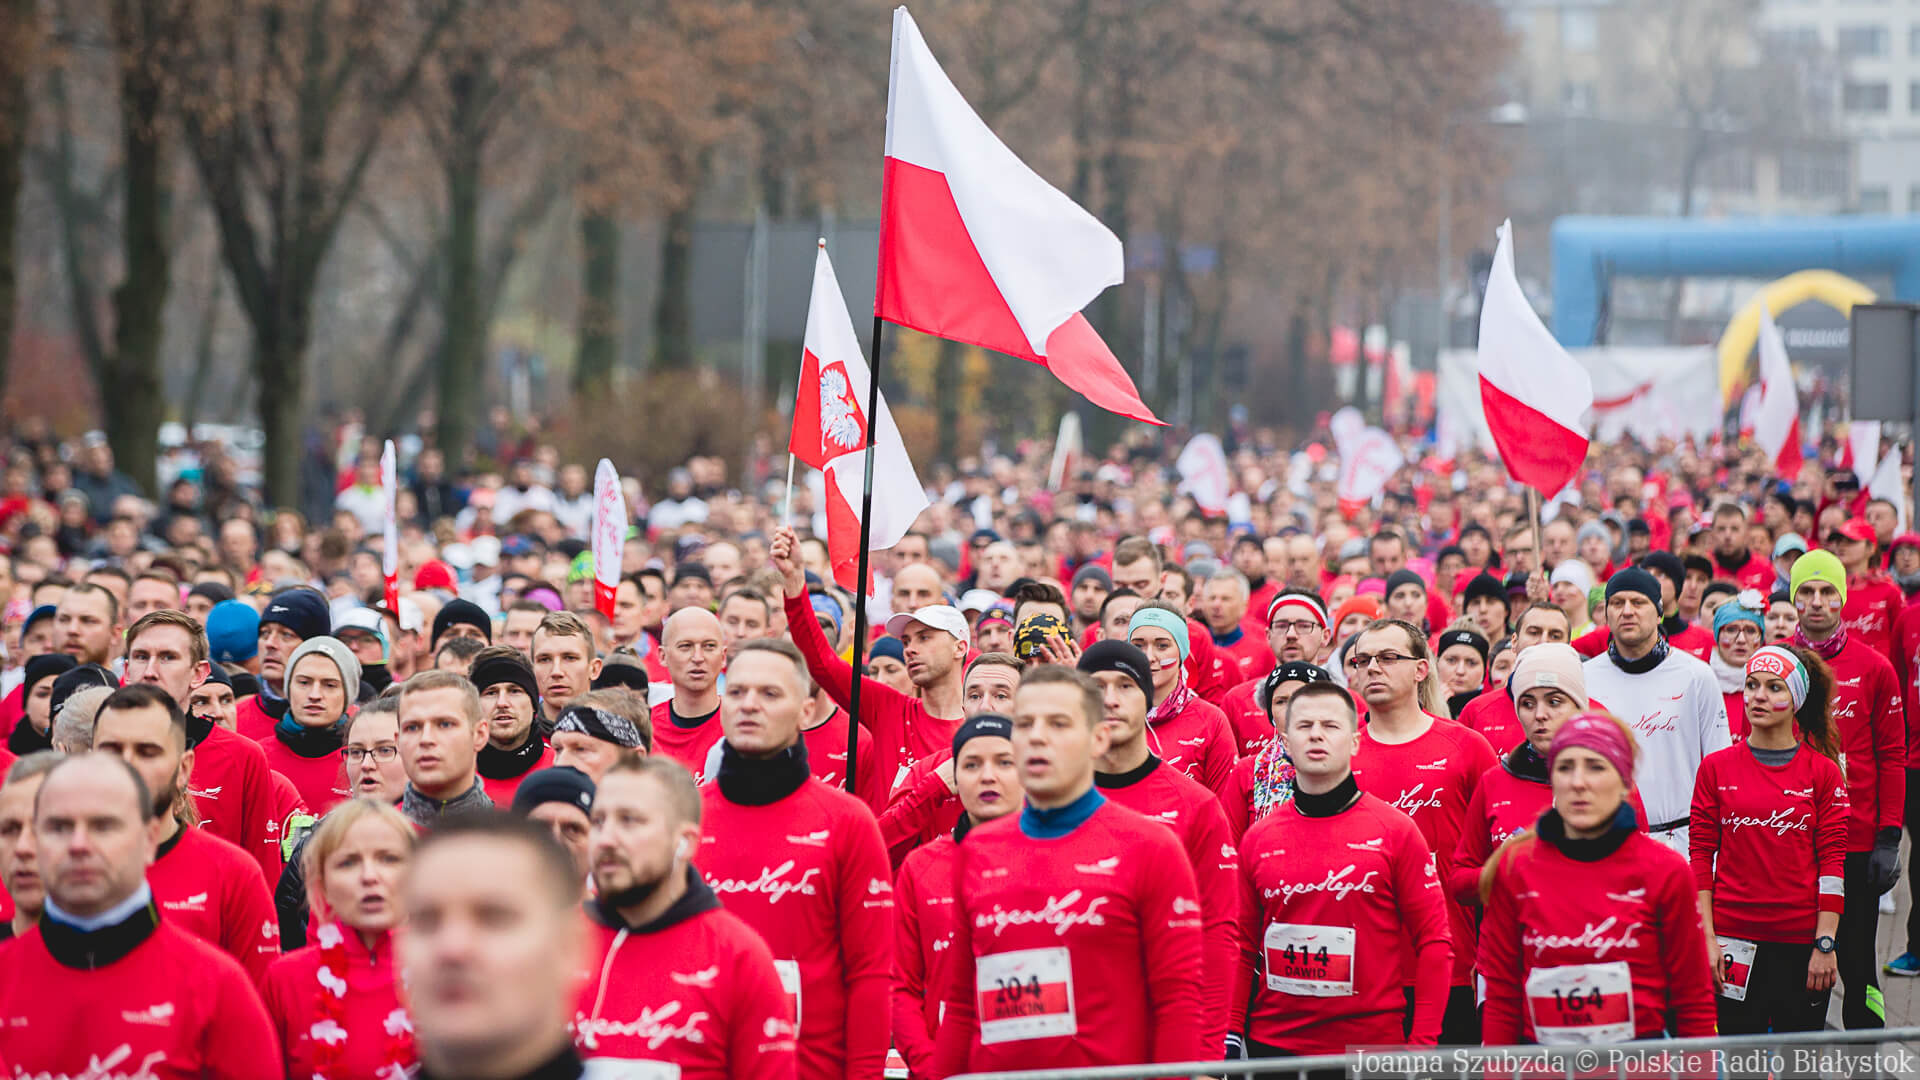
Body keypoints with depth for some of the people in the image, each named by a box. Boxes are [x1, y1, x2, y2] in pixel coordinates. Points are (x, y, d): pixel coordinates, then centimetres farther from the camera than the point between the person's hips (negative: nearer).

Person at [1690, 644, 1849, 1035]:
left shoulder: (1823, 772, 2)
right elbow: (1701, 857, 4)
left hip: (1801, 942, 0)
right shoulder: (1716, 768, 4)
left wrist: (1825, 944, -6)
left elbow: (1833, 863, 0)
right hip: (1734, 938, 0)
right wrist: (1706, 939, -2)